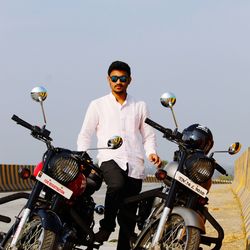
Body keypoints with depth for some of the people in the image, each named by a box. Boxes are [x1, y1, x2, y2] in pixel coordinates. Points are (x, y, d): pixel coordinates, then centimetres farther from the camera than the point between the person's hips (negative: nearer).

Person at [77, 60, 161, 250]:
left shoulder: (140, 107, 18)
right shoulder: (98, 105, 13)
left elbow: (148, 135, 18)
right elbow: (85, 134, 12)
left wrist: (152, 152, -2)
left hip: (135, 164, 2)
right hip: (110, 159, -2)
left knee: (128, 216, -1)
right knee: (117, 185, -35)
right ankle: (107, 225, -19)